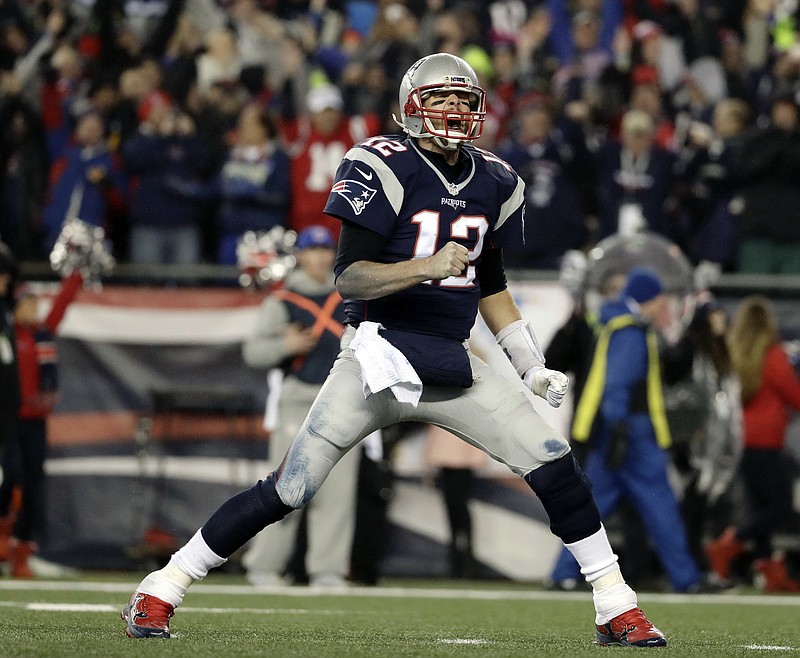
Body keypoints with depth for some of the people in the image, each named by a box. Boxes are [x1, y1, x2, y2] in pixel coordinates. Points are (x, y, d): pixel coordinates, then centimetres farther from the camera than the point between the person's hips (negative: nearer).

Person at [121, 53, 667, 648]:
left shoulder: (492, 182, 9)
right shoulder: (385, 169, -10)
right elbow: (350, 278, -16)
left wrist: (532, 367, 16)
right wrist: (427, 267, -30)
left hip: (453, 365, 5)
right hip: (379, 354, -5)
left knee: (554, 464, -6)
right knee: (288, 491, -9)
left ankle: (616, 609, 6)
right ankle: (161, 591, 3)